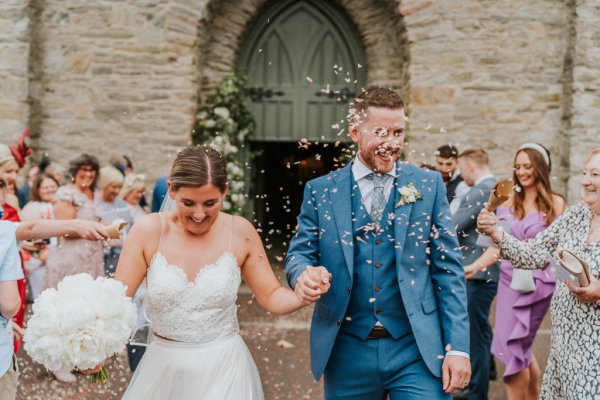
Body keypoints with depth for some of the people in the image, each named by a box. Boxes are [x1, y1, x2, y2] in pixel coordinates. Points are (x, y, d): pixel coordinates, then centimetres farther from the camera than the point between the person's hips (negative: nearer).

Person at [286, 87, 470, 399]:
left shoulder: (428, 186, 3)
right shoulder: (320, 191, 3)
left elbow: (448, 269, 1)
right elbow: (299, 253, 3)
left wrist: (458, 347, -5)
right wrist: (303, 274, -22)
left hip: (416, 350, -1)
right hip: (347, 351, 1)